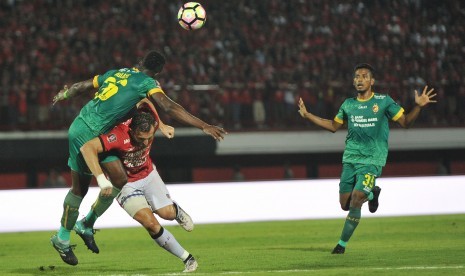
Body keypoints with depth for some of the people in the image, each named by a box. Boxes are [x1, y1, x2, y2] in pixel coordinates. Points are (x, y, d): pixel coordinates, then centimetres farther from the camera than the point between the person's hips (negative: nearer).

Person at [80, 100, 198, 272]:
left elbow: (144, 101, -1)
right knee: (150, 223, -21)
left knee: (167, 213, -6)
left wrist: (163, 126, 5)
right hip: (125, 184, -5)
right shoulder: (120, 136, -40)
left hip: (148, 174, 5)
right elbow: (87, 148, -48)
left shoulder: (151, 123, -24)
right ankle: (187, 259, -5)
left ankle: (177, 211, 35)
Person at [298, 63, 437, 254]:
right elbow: (334, 126, 23)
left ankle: (342, 243, -4)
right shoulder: (348, 104, 8)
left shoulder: (383, 101, -2)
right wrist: (307, 115, 18)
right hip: (350, 159, 5)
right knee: (345, 205, 4)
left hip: (372, 161, -4)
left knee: (355, 202, -16)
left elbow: (405, 123, 1)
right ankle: (372, 194, 34)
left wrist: (418, 106, -17)